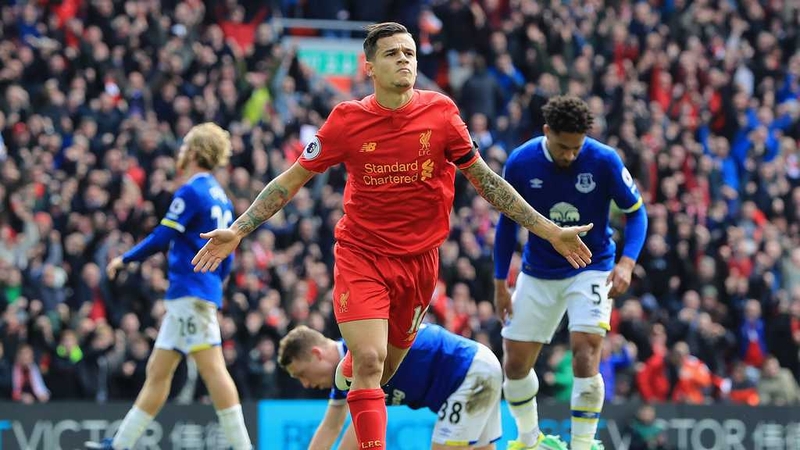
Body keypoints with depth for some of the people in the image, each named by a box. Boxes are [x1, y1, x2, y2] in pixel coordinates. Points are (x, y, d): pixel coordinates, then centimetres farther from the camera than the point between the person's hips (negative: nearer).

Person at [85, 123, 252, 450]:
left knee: (212, 368, -14)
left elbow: (161, 239, -13)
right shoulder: (221, 198, 18)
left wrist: (125, 259, -1)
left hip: (190, 294, -10)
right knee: (157, 371, 11)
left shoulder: (191, 192, -9)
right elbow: (226, 256, 20)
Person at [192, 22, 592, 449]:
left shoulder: (440, 112, -4)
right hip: (361, 256, -2)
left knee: (379, 373, 9)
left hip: (420, 259, 2)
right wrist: (238, 230, -2)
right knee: (369, 362, -19)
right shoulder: (347, 120, -7)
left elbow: (484, 179, 6)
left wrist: (550, 231, 6)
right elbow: (292, 180, 3)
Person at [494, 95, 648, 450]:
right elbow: (508, 221, 2)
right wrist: (500, 284, 2)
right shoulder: (520, 164, -13)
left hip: (591, 269, -3)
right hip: (538, 272, 3)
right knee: (515, 364, 5)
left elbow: (635, 212, -6)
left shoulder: (605, 161, -18)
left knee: (585, 351, -22)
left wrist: (627, 262, -22)